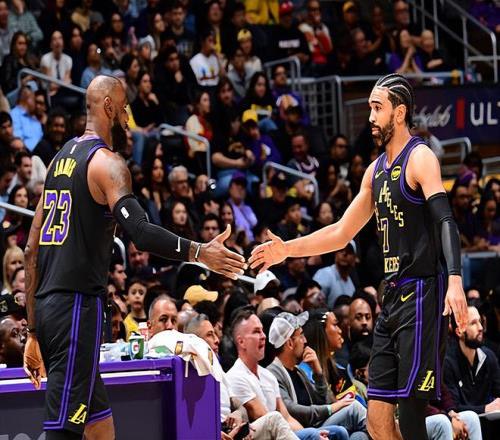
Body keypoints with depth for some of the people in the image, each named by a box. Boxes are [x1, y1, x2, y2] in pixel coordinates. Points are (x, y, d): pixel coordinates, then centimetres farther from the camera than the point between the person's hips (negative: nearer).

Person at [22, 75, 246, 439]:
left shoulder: (62, 159, 18)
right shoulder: (107, 163, -8)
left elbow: (31, 250, 19)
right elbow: (140, 232, -25)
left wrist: (34, 333, 21)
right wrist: (200, 253, -19)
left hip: (47, 304, 9)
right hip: (78, 304, -9)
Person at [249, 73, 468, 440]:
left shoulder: (420, 158, -8)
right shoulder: (376, 170, 18)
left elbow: (445, 220, -21)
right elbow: (342, 232, 26)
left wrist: (455, 280, -34)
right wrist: (287, 250, 20)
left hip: (422, 296, -9)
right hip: (392, 298, 9)